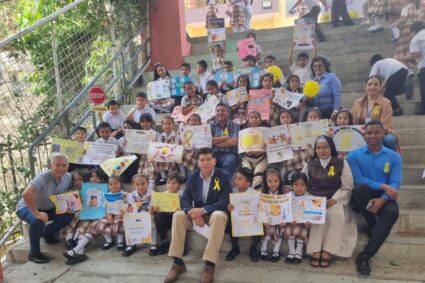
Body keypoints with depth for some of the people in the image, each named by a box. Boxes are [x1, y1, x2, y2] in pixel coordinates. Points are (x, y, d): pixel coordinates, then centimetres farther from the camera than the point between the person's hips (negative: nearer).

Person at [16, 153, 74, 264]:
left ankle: (47, 233, 16)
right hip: (27, 208, -6)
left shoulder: (68, 177, -13)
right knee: (38, 221, -36)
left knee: (69, 215, -12)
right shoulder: (43, 177, -32)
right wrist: (37, 213, -41)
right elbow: (26, 194, -46)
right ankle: (34, 253, -13)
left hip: (47, 208, 6)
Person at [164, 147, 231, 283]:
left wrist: (202, 210, -27)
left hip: (215, 212, -3)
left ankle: (210, 264, -32)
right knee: (178, 215, -24)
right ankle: (178, 262, -19)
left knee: (219, 216, -38)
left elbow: (224, 202, -17)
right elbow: (185, 199, -3)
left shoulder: (223, 176, -10)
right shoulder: (192, 177, 0)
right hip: (196, 213, 4)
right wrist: (193, 213, -25)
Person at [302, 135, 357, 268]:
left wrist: (333, 200, -13)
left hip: (335, 201, -1)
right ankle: (315, 251, -23)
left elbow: (347, 187, -1)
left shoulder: (341, 163, 5)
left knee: (336, 214, -32)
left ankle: (327, 251, -23)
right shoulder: (309, 165, 12)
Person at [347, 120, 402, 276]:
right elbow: (358, 179, -13)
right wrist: (383, 186, -23)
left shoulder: (394, 157, 4)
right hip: (362, 198, -1)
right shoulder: (354, 155, 0)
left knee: (392, 212, -34)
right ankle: (372, 227, -12)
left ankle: (365, 256, -29)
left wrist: (382, 199, -26)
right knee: (360, 188, -36)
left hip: (383, 197, 1)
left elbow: (395, 184, -7)